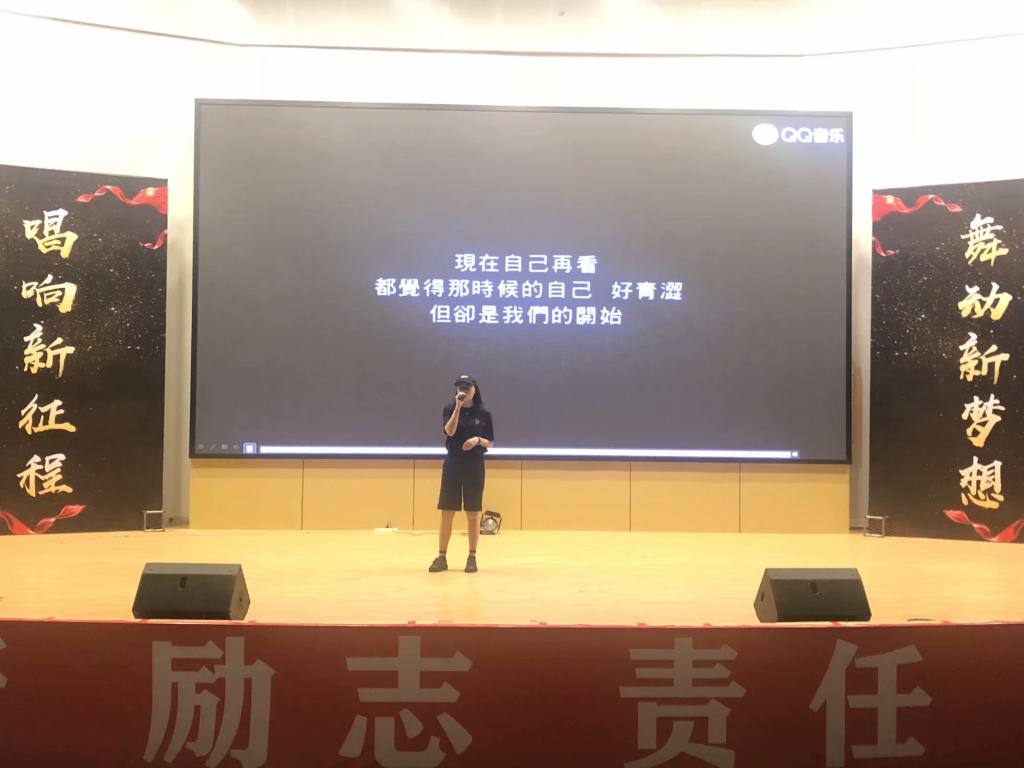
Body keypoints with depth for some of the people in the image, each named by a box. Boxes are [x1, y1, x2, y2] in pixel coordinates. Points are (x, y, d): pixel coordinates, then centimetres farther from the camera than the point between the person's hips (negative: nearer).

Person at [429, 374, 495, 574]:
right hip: (453, 465, 0)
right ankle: (441, 558, 7)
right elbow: (450, 431, -16)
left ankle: (472, 558, 11)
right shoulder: (449, 409, 2)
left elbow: (491, 443, 6)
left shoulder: (484, 414, 3)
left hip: (475, 467, 0)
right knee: (446, 514, 0)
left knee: (473, 515, 3)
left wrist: (478, 440, -14)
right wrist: (458, 407, -22)